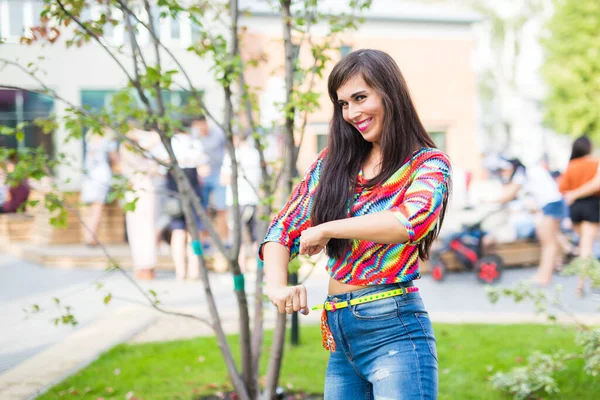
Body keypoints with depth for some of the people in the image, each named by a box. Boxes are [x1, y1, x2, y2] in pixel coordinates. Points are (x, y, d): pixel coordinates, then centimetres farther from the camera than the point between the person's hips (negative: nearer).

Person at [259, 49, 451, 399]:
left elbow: (413, 220, -23)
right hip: (339, 333, 5)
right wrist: (277, 285, -9)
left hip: (394, 329, -5)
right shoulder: (332, 163, 12)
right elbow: (281, 229, 11)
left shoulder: (428, 163, -2)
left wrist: (325, 230, -14)